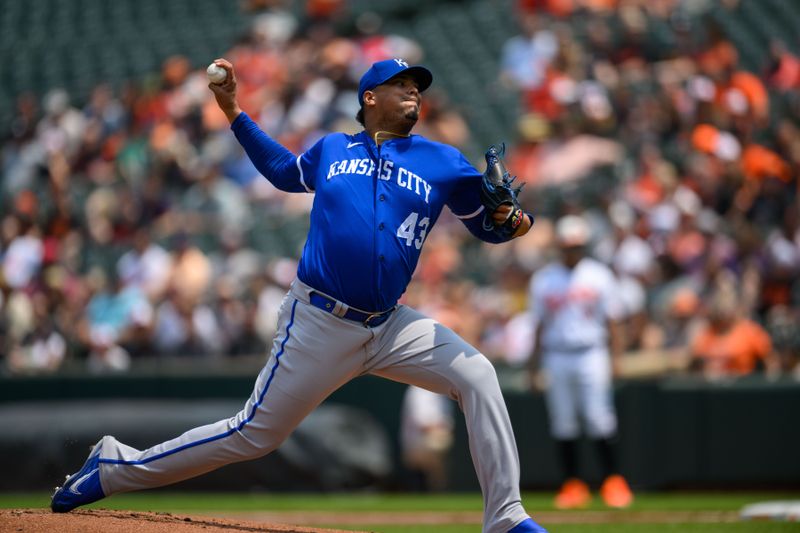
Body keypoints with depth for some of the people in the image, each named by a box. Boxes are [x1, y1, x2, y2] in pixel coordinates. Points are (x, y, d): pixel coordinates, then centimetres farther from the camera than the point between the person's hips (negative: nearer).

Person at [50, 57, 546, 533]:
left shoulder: (443, 163, 7)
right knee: (255, 434, 1)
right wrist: (234, 112, 23)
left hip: (391, 327, 2)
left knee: (477, 376, -18)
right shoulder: (332, 149, 8)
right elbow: (282, 170, 28)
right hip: (318, 325, -2)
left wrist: (514, 221, -14)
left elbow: (489, 224, 10)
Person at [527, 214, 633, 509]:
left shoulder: (599, 275, 5)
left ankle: (613, 481, -6)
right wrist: (535, 365, 7)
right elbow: (540, 325, 11)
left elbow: (612, 320, 5)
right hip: (556, 357, 2)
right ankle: (573, 485, 8)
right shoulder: (543, 279, 9)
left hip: (591, 354, -2)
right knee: (562, 422, 1)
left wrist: (615, 356, -5)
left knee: (599, 419, -11)